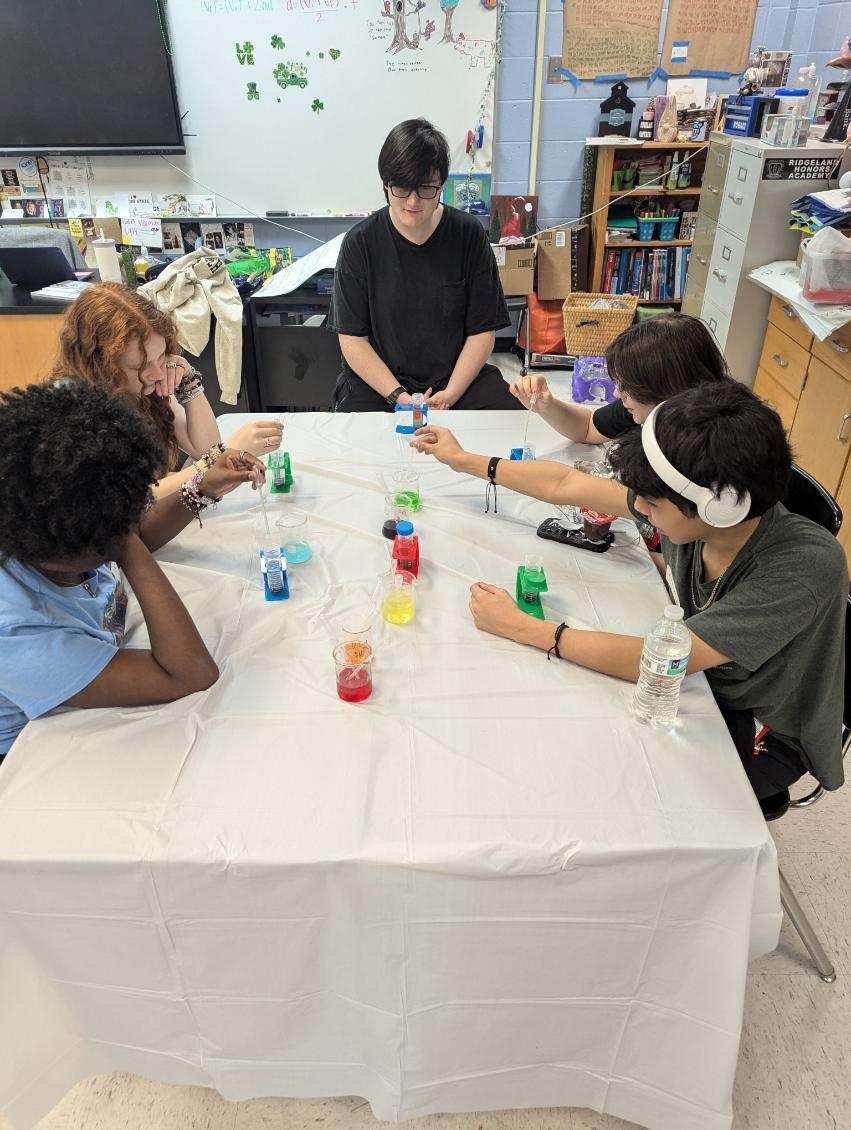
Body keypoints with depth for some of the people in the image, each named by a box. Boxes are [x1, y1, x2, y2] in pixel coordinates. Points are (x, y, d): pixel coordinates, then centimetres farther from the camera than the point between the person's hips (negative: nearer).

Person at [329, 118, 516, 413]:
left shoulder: (468, 235, -1)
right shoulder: (360, 242, -3)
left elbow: (482, 331, 0)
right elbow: (352, 338, -4)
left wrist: (450, 394, -13)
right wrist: (399, 397, -16)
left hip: (459, 375, 2)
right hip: (377, 381, -1)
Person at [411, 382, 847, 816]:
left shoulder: (807, 565, -37)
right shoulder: (689, 508, -20)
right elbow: (566, 484, -7)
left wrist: (523, 627, -33)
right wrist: (463, 459, 2)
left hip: (773, 733, -5)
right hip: (696, 675, 5)